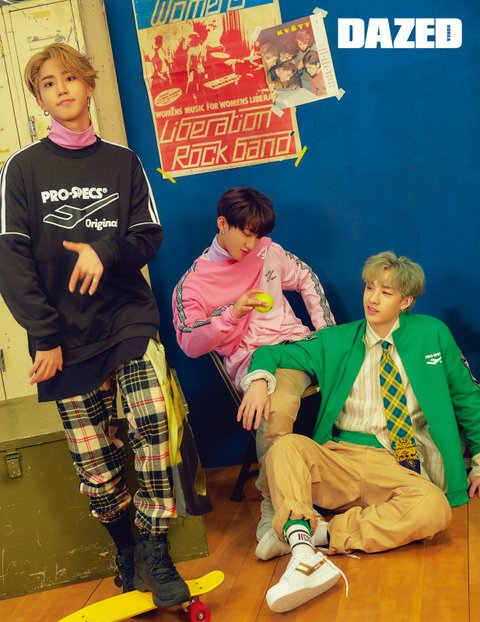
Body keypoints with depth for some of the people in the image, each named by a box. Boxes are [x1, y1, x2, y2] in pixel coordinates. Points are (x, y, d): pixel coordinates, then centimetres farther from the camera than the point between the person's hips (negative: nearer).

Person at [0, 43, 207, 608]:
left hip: (128, 318, 1)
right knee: (95, 464, 3)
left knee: (153, 422, -21)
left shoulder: (122, 162, 9)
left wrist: (105, 251, -16)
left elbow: (149, 237, 6)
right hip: (65, 335, -1)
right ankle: (124, 547, 26)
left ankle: (155, 552, -8)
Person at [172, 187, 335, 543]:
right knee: (276, 409, -40)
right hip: (250, 357, -4)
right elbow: (190, 345, 0)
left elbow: (307, 280, 26)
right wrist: (232, 316, -14)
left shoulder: (268, 252, 14)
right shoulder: (193, 283, 3)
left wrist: (328, 334, 16)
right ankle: (273, 508, -30)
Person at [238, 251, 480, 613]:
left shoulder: (432, 334, 12)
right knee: (287, 447, -31)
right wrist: (259, 380, -10)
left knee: (434, 507, -35)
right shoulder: (336, 342, 13)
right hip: (341, 459, 1)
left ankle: (319, 531, -30)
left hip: (399, 469, 0)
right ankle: (304, 555, -48)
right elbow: (272, 353, 14)